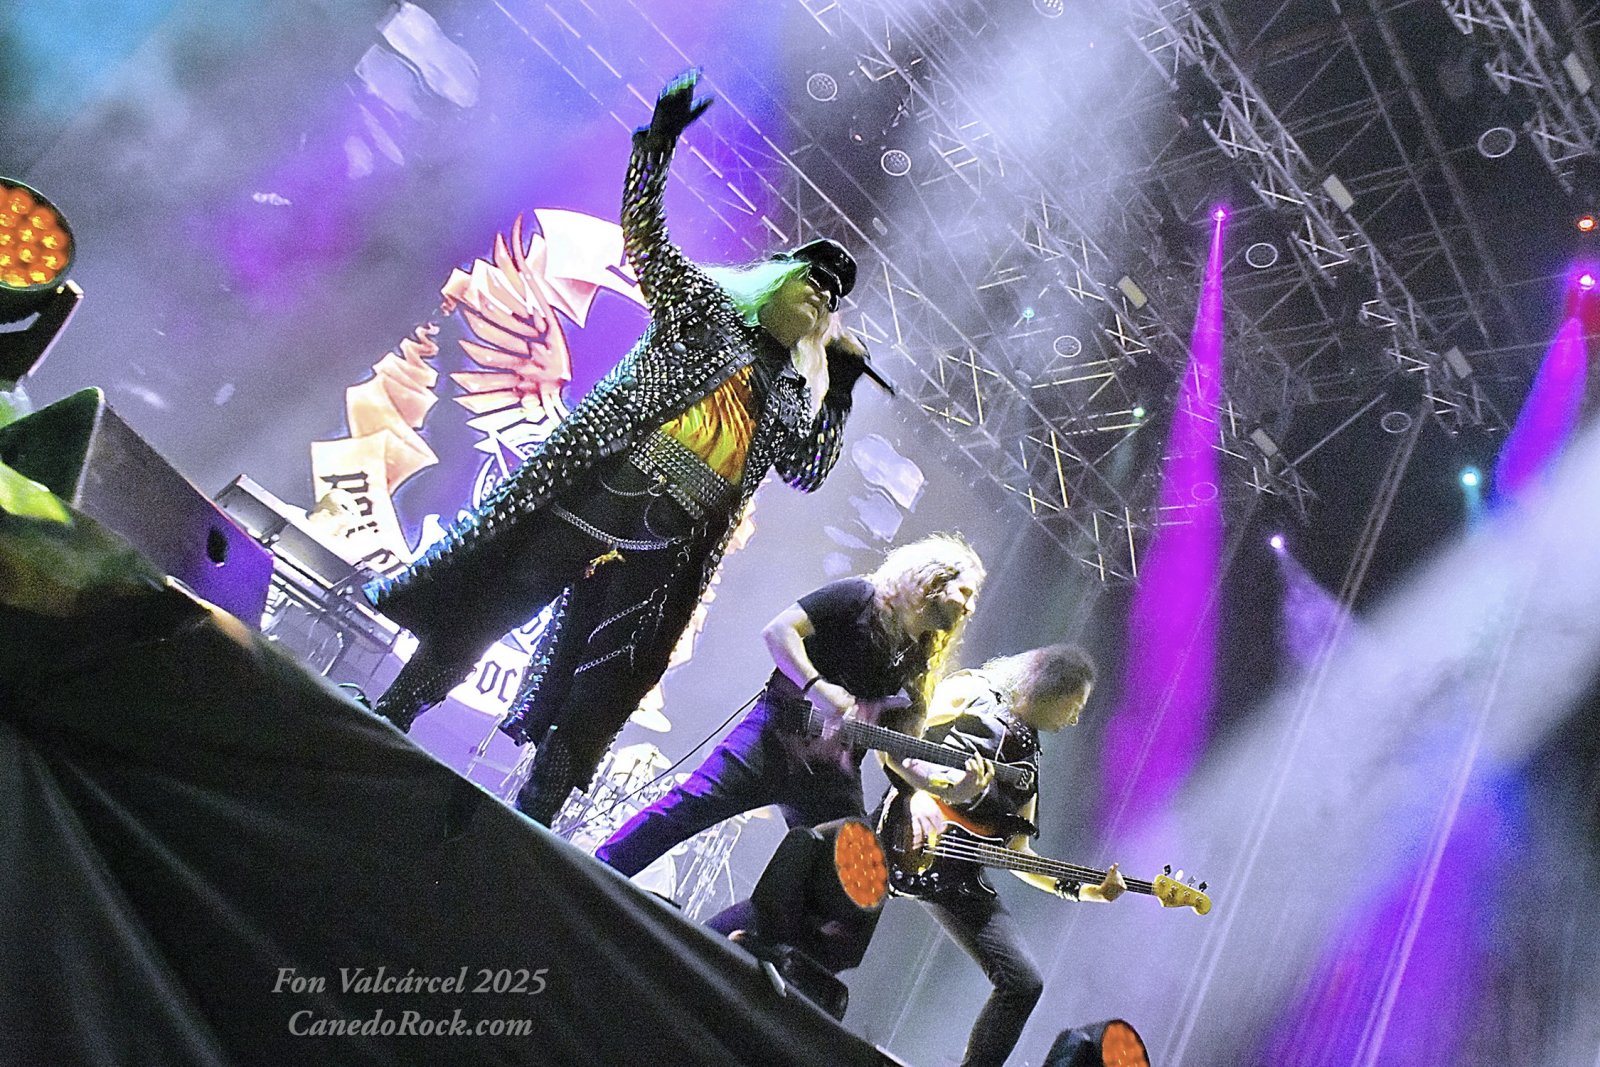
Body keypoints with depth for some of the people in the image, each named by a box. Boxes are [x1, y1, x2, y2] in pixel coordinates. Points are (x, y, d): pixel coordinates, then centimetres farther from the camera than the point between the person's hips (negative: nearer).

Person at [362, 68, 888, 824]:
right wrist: (657, 140, -2)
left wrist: (839, 395, 16)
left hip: (662, 553, 3)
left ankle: (529, 826, 9)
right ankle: (386, 719, 14)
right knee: (479, 614, -2)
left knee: (591, 709, 2)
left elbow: (807, 470, 17)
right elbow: (644, 234, 6)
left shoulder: (793, 393, 22)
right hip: (593, 499, -3)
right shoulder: (705, 307, 12)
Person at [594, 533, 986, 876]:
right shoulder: (861, 598, -1)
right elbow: (778, 630, -11)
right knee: (692, 804, -18)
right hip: (776, 734, -6)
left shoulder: (919, 667, 16)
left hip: (833, 779, 6)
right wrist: (818, 688, -23)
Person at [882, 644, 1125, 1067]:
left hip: (960, 877, 7)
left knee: (1024, 984, 3)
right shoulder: (971, 691, 4)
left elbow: (1016, 851, 22)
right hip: (913, 843, -6)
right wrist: (938, 783, -23)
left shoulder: (1028, 759, 24)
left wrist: (1079, 889, 13)